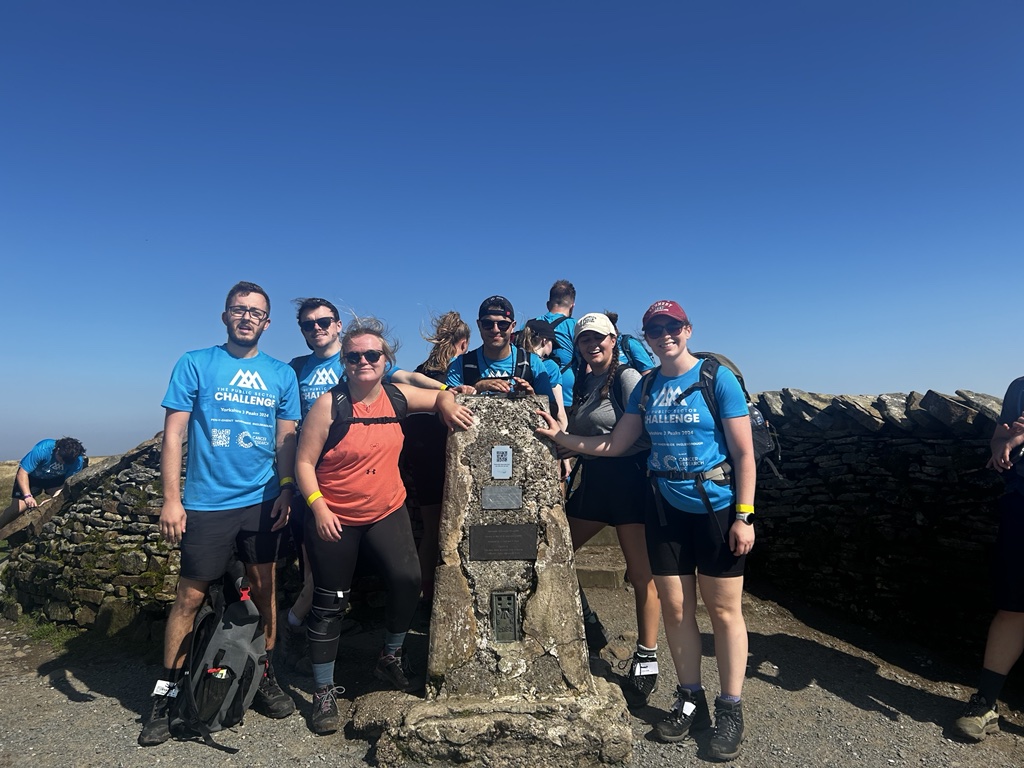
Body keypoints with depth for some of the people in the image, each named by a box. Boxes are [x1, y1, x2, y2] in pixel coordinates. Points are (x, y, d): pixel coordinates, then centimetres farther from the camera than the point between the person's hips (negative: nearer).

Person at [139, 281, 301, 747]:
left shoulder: (281, 374, 7)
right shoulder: (195, 364, 0)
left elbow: (286, 439, 9)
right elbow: (173, 434, -2)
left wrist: (286, 490, -2)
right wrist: (171, 499, -7)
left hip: (262, 502, 2)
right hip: (206, 503, -2)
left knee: (263, 587, 9)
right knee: (190, 597, 4)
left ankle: (264, 674, 25)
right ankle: (166, 691, 20)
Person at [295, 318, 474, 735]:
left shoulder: (397, 396, -1)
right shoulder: (329, 405, -13)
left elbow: (441, 396, 15)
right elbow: (304, 463, -10)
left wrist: (449, 406, -7)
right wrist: (318, 505, -21)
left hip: (387, 512, 3)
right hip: (334, 518, -3)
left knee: (408, 580, -15)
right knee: (330, 603, 7)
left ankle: (391, 657, 14)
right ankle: (324, 690, 27)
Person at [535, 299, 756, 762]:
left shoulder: (718, 378, -10)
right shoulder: (645, 386, 4)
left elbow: (744, 452, -10)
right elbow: (615, 444, 6)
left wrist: (744, 515, -14)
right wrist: (559, 437, 1)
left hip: (717, 508, -4)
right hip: (665, 509, 5)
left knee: (723, 609, 6)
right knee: (675, 608, 10)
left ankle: (730, 711, 21)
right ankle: (691, 701, 28)